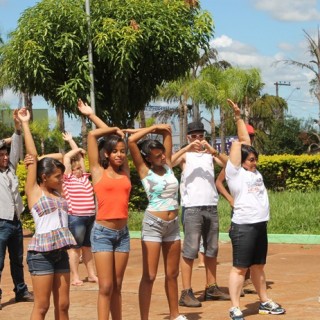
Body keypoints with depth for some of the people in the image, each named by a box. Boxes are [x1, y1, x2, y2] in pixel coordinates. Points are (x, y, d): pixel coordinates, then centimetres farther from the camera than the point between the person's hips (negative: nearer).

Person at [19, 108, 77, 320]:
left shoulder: (58, 192, 14)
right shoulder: (34, 191, -1)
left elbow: (59, 158, 19)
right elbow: (33, 155, -2)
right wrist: (25, 124, 1)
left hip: (61, 253, 6)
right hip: (41, 253, -6)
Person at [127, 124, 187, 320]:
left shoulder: (168, 166, 6)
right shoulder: (145, 171, -6)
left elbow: (167, 130, 11)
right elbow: (132, 141, -18)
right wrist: (151, 128, -7)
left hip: (173, 224, 6)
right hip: (153, 223, -6)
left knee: (172, 273, 14)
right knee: (149, 276, -5)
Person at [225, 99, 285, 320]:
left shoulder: (254, 172, 13)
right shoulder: (235, 173, -6)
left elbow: (246, 140, 14)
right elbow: (237, 145, -9)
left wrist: (239, 117, 15)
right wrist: (238, 117, 2)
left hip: (260, 226, 8)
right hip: (244, 227, -8)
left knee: (258, 266, 16)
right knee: (240, 268, -5)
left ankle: (265, 302, 25)